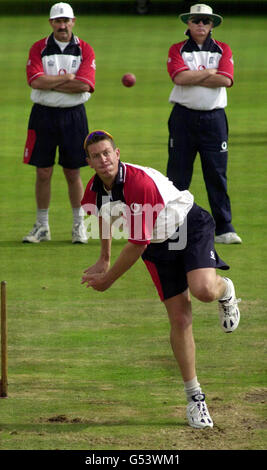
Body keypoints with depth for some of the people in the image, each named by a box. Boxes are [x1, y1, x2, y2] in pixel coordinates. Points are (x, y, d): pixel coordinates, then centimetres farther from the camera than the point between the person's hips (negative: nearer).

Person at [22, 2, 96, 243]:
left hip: (73, 115, 0)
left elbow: (84, 85, -13)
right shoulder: (38, 48, 2)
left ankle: (79, 226, 14)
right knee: (43, 172, 3)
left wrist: (50, 83, -11)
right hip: (43, 114, 0)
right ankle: (42, 226, 11)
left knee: (73, 173, 4)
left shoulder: (85, 50, 1)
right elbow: (36, 81, -13)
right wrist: (68, 78, -12)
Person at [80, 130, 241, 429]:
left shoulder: (140, 183, -32)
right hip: (159, 245, 6)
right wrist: (104, 259, 27)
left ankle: (225, 290, 8)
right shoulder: (95, 190, -8)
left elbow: (137, 244, -27)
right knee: (179, 318, -5)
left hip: (191, 227, -6)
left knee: (203, 290, -33)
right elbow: (103, 215, 21)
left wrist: (107, 279, -15)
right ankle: (194, 398, 3)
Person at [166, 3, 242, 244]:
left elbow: (225, 80, -8)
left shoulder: (223, 50, 9)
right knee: (177, 176, 1)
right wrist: (210, 73, -7)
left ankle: (224, 228, 3)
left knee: (217, 175, -1)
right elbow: (180, 77, -13)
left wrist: (192, 77, -9)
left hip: (214, 118, 1)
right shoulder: (177, 50, 6)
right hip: (183, 116, -1)